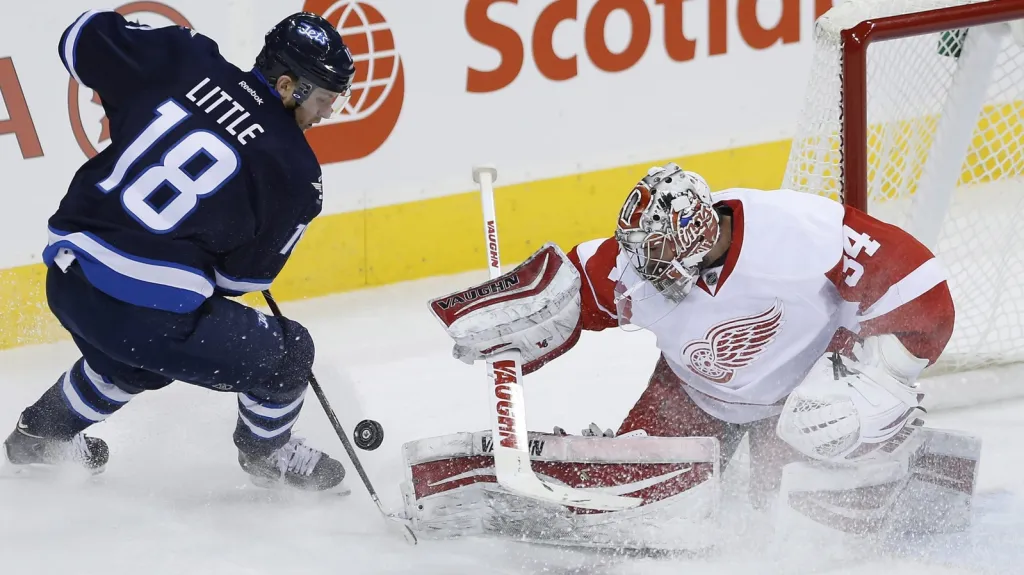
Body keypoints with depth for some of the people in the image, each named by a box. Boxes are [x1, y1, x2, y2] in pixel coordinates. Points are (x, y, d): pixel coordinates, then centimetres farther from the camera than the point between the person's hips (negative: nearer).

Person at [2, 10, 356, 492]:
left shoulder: (187, 61, 2)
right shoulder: (293, 172, -7)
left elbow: (84, 39, 11)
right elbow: (243, 274, 2)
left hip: (66, 280, 7)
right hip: (149, 315, -7)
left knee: (136, 355, 40)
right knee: (285, 352, 15)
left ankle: (40, 432, 57)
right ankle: (266, 454, 40)